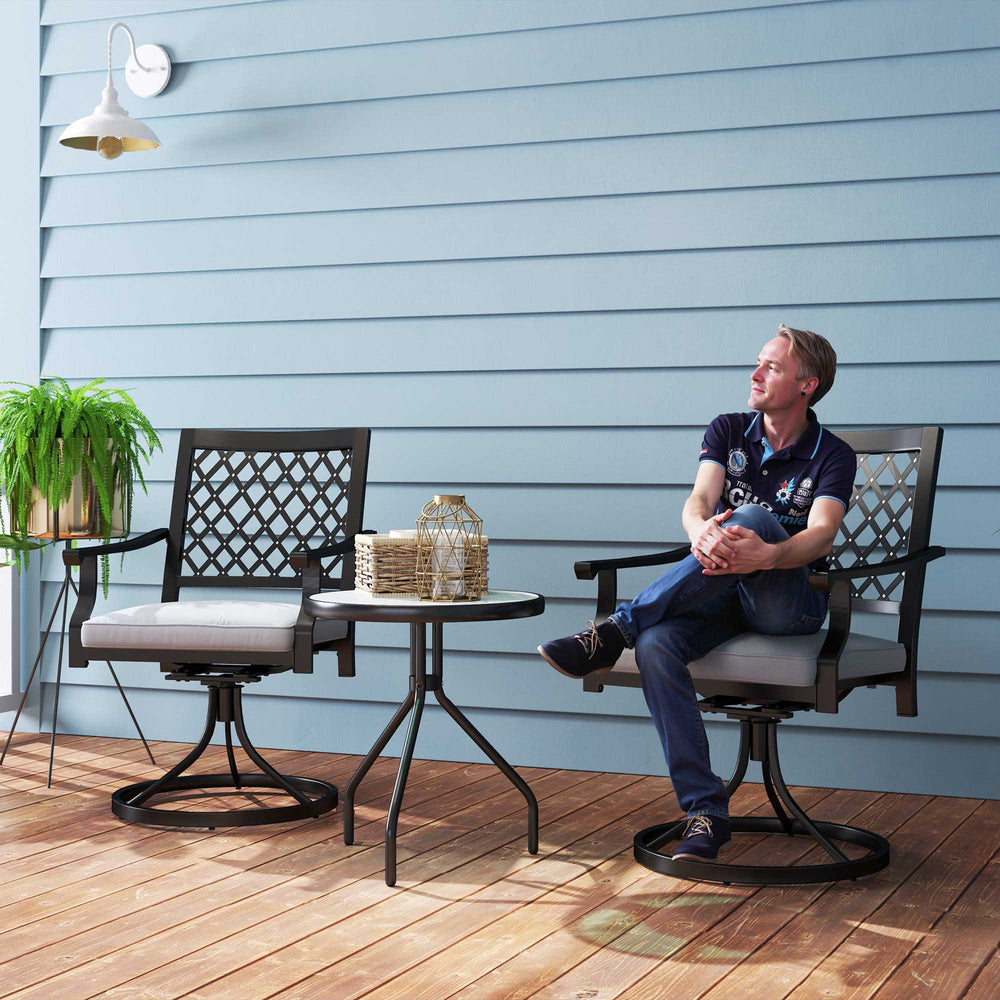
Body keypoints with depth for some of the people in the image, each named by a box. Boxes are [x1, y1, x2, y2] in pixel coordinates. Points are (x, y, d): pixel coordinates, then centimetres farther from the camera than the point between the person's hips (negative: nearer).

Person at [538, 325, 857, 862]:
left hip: (790, 602, -3)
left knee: (756, 516, -35)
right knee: (656, 645, -31)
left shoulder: (832, 456, -1)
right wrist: (701, 532, -35)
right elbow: (698, 501, -7)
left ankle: (615, 630, -32)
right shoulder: (728, 431, 10)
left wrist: (765, 556, -43)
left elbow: (821, 534, -19)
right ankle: (705, 812, -28)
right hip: (721, 593, 3)